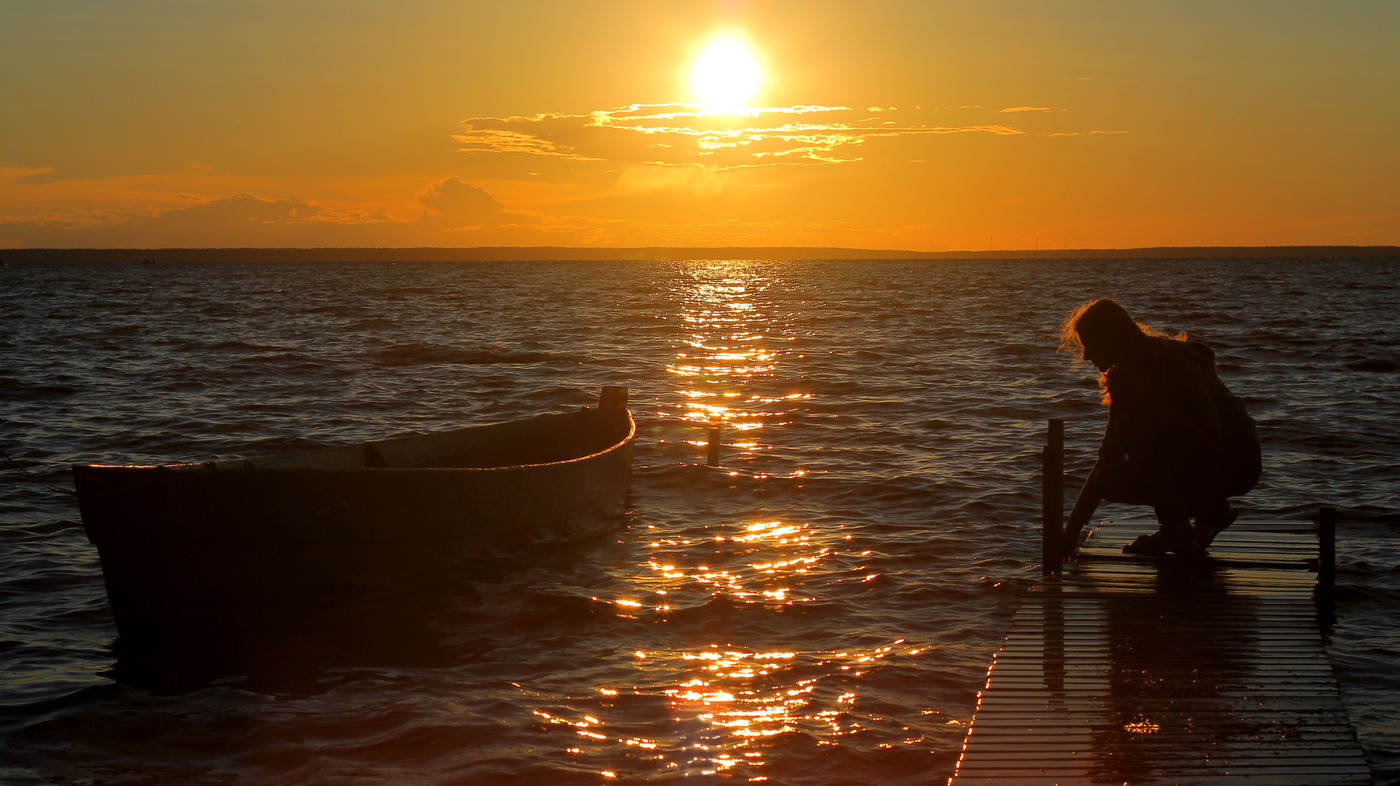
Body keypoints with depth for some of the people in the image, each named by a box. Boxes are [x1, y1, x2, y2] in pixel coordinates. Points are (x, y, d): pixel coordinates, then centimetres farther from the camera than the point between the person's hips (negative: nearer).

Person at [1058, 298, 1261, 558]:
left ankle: (1176, 531, -14)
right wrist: (1074, 526, 6)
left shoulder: (1171, 359, -18)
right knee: (1111, 480, -3)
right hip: (1199, 459, 8)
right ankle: (1210, 508, 9)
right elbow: (1108, 455, 9)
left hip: (1233, 463, -8)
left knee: (1133, 428, -22)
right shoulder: (1123, 377, 8)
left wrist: (1149, 412, -20)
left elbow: (1207, 428, -26)